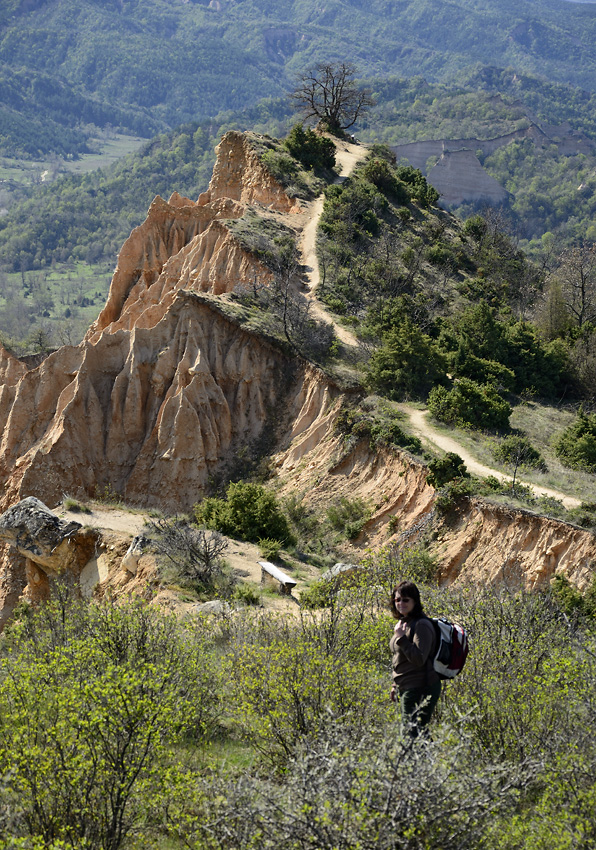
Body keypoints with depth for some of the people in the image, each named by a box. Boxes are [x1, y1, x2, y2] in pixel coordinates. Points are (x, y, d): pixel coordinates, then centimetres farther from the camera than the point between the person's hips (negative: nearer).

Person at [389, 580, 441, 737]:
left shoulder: (421, 625, -15)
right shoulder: (403, 622, 14)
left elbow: (419, 659, -23)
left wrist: (401, 637, -21)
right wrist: (396, 685, 24)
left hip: (420, 690, -10)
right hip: (407, 689, 10)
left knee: (414, 733, -12)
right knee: (408, 732, 11)